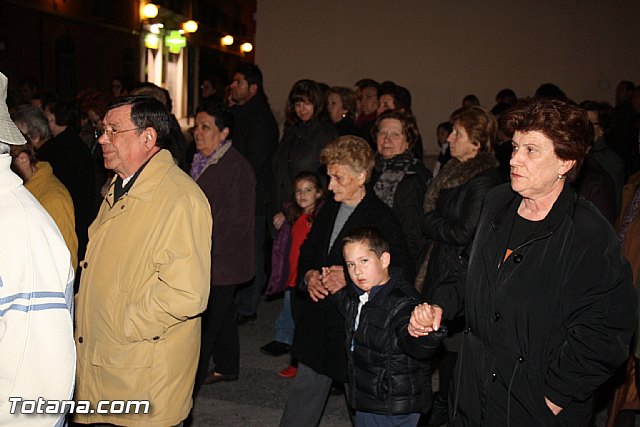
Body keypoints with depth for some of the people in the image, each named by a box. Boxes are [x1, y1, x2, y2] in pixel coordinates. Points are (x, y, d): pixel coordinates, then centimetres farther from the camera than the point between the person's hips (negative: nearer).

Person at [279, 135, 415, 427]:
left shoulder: (383, 219, -15)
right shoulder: (329, 210, 9)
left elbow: (404, 272, -17)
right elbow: (307, 251, 21)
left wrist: (350, 278, -22)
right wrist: (308, 275, -1)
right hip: (318, 324, 7)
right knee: (302, 399, 15)